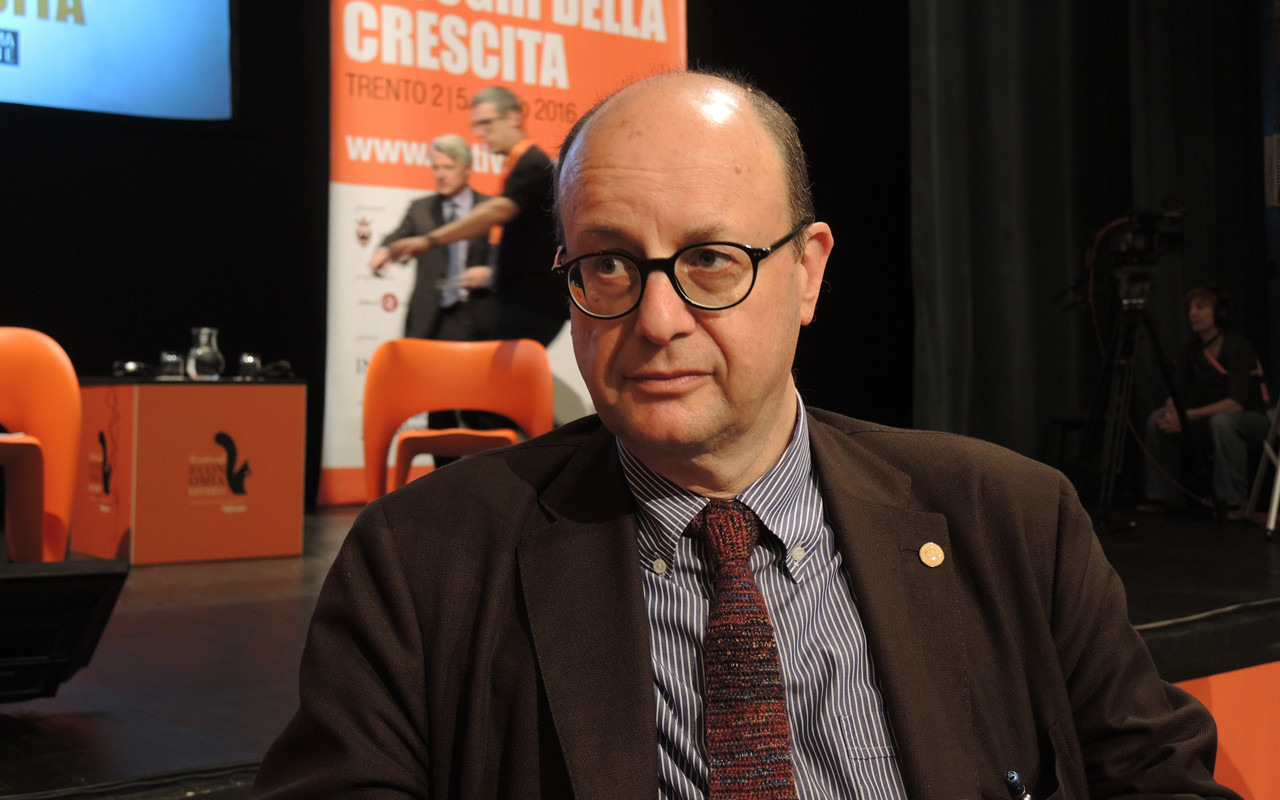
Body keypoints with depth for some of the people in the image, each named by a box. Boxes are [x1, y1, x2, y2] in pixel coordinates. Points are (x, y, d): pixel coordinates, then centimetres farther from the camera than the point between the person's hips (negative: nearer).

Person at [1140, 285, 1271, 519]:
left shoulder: (1236, 345, -20)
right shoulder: (1194, 346, 0)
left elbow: (1236, 403, -29)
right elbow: (1178, 391, 1)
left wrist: (1187, 415, -34)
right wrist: (1171, 411, -23)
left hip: (1252, 419, -6)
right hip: (1211, 418, 7)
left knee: (1222, 420, -39)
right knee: (1156, 418, -11)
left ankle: (1235, 502, -28)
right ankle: (1163, 496, -3)